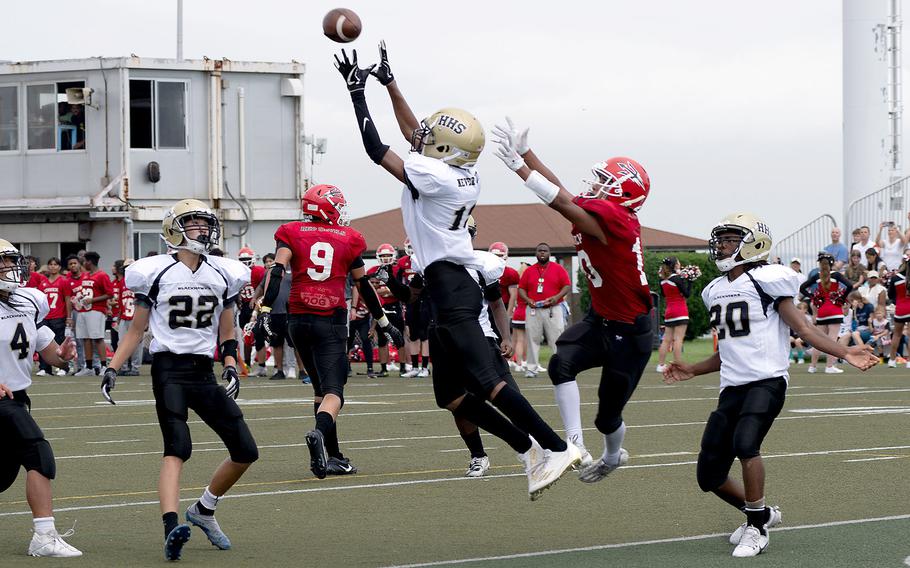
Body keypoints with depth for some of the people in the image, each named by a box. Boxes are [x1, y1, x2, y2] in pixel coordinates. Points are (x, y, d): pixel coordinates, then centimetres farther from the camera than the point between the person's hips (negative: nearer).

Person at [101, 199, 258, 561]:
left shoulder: (223, 274, 9)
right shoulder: (157, 272, -2)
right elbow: (136, 330, 5)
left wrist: (231, 367, 2)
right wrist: (112, 369, -3)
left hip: (204, 372, 5)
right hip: (168, 369, -5)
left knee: (245, 451, 2)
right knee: (177, 449, -23)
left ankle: (203, 510, 24)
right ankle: (171, 528, -36)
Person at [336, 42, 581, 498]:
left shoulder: (434, 175, -14)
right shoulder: (463, 175, 12)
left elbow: (376, 149, -8)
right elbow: (412, 132, 26)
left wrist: (357, 92, -1)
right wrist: (389, 81, 29)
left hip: (449, 285, -10)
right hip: (455, 286, 10)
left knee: (486, 380, -16)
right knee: (450, 395, 10)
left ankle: (556, 448, -20)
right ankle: (530, 450, 7)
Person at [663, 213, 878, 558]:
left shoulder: (766, 280, -6)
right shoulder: (716, 291, 17)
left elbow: (802, 328, -7)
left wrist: (844, 353, -17)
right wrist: (692, 371, 25)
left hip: (767, 381, -7)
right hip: (732, 387, 7)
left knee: (745, 442, -32)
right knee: (709, 477, 4)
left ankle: (756, 529, -17)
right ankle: (761, 513, 30)